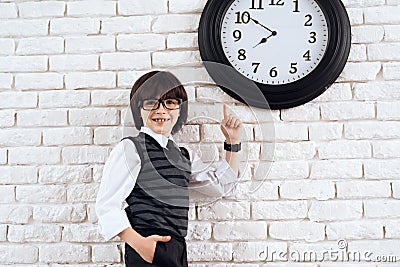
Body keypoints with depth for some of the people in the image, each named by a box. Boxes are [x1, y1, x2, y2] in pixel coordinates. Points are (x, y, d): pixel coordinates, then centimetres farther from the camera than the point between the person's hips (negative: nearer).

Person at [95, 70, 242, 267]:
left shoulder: (185, 155, 15)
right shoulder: (130, 148, -6)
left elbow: (221, 185, 22)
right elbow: (107, 205, -9)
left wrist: (233, 141, 17)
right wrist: (138, 242, -20)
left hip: (178, 250, 7)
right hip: (148, 250, -6)